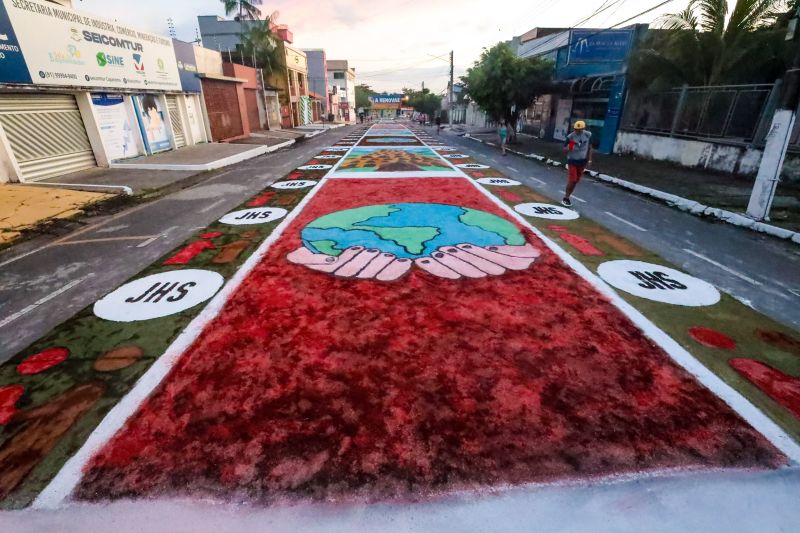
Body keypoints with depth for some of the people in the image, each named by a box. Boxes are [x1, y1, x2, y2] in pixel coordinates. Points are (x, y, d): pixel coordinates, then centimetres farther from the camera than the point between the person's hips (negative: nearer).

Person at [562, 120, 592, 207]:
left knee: (576, 181, 9)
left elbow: (589, 148, 5)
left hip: (582, 161, 4)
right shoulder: (570, 137, -14)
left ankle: (567, 197, 22)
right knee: (572, 180, -9)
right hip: (572, 161, -4)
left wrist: (589, 160, 3)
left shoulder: (588, 135, -5)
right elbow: (566, 150, -8)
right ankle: (565, 198, 3)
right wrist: (568, 148, -32)